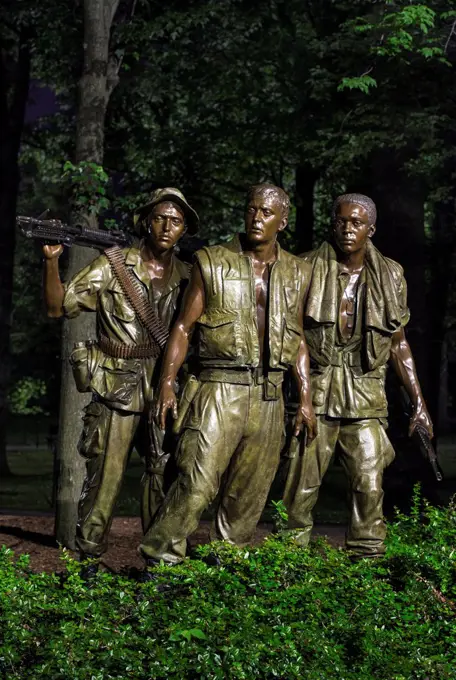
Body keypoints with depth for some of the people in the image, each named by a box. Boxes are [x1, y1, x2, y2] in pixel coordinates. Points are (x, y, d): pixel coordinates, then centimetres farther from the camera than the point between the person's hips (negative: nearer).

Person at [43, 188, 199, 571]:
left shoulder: (185, 276, 11)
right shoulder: (113, 265, 0)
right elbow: (59, 306, -3)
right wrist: (52, 261, -18)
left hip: (164, 388, 4)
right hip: (116, 387, -3)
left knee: (165, 475, 4)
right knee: (105, 474, -3)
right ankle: (88, 560, 8)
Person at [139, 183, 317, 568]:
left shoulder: (297, 273, 13)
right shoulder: (212, 263, 2)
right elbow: (184, 327, 2)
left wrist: (306, 399, 12)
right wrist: (167, 384, -7)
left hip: (269, 396, 4)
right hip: (220, 390, -4)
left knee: (250, 493, 8)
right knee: (198, 482, -14)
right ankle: (160, 559, -5)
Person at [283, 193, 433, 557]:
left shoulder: (390, 275, 9)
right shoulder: (308, 268, 1)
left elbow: (398, 343, 14)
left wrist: (418, 402, 9)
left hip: (366, 395, 2)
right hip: (315, 391, -2)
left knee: (370, 485, -2)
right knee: (302, 482, -2)